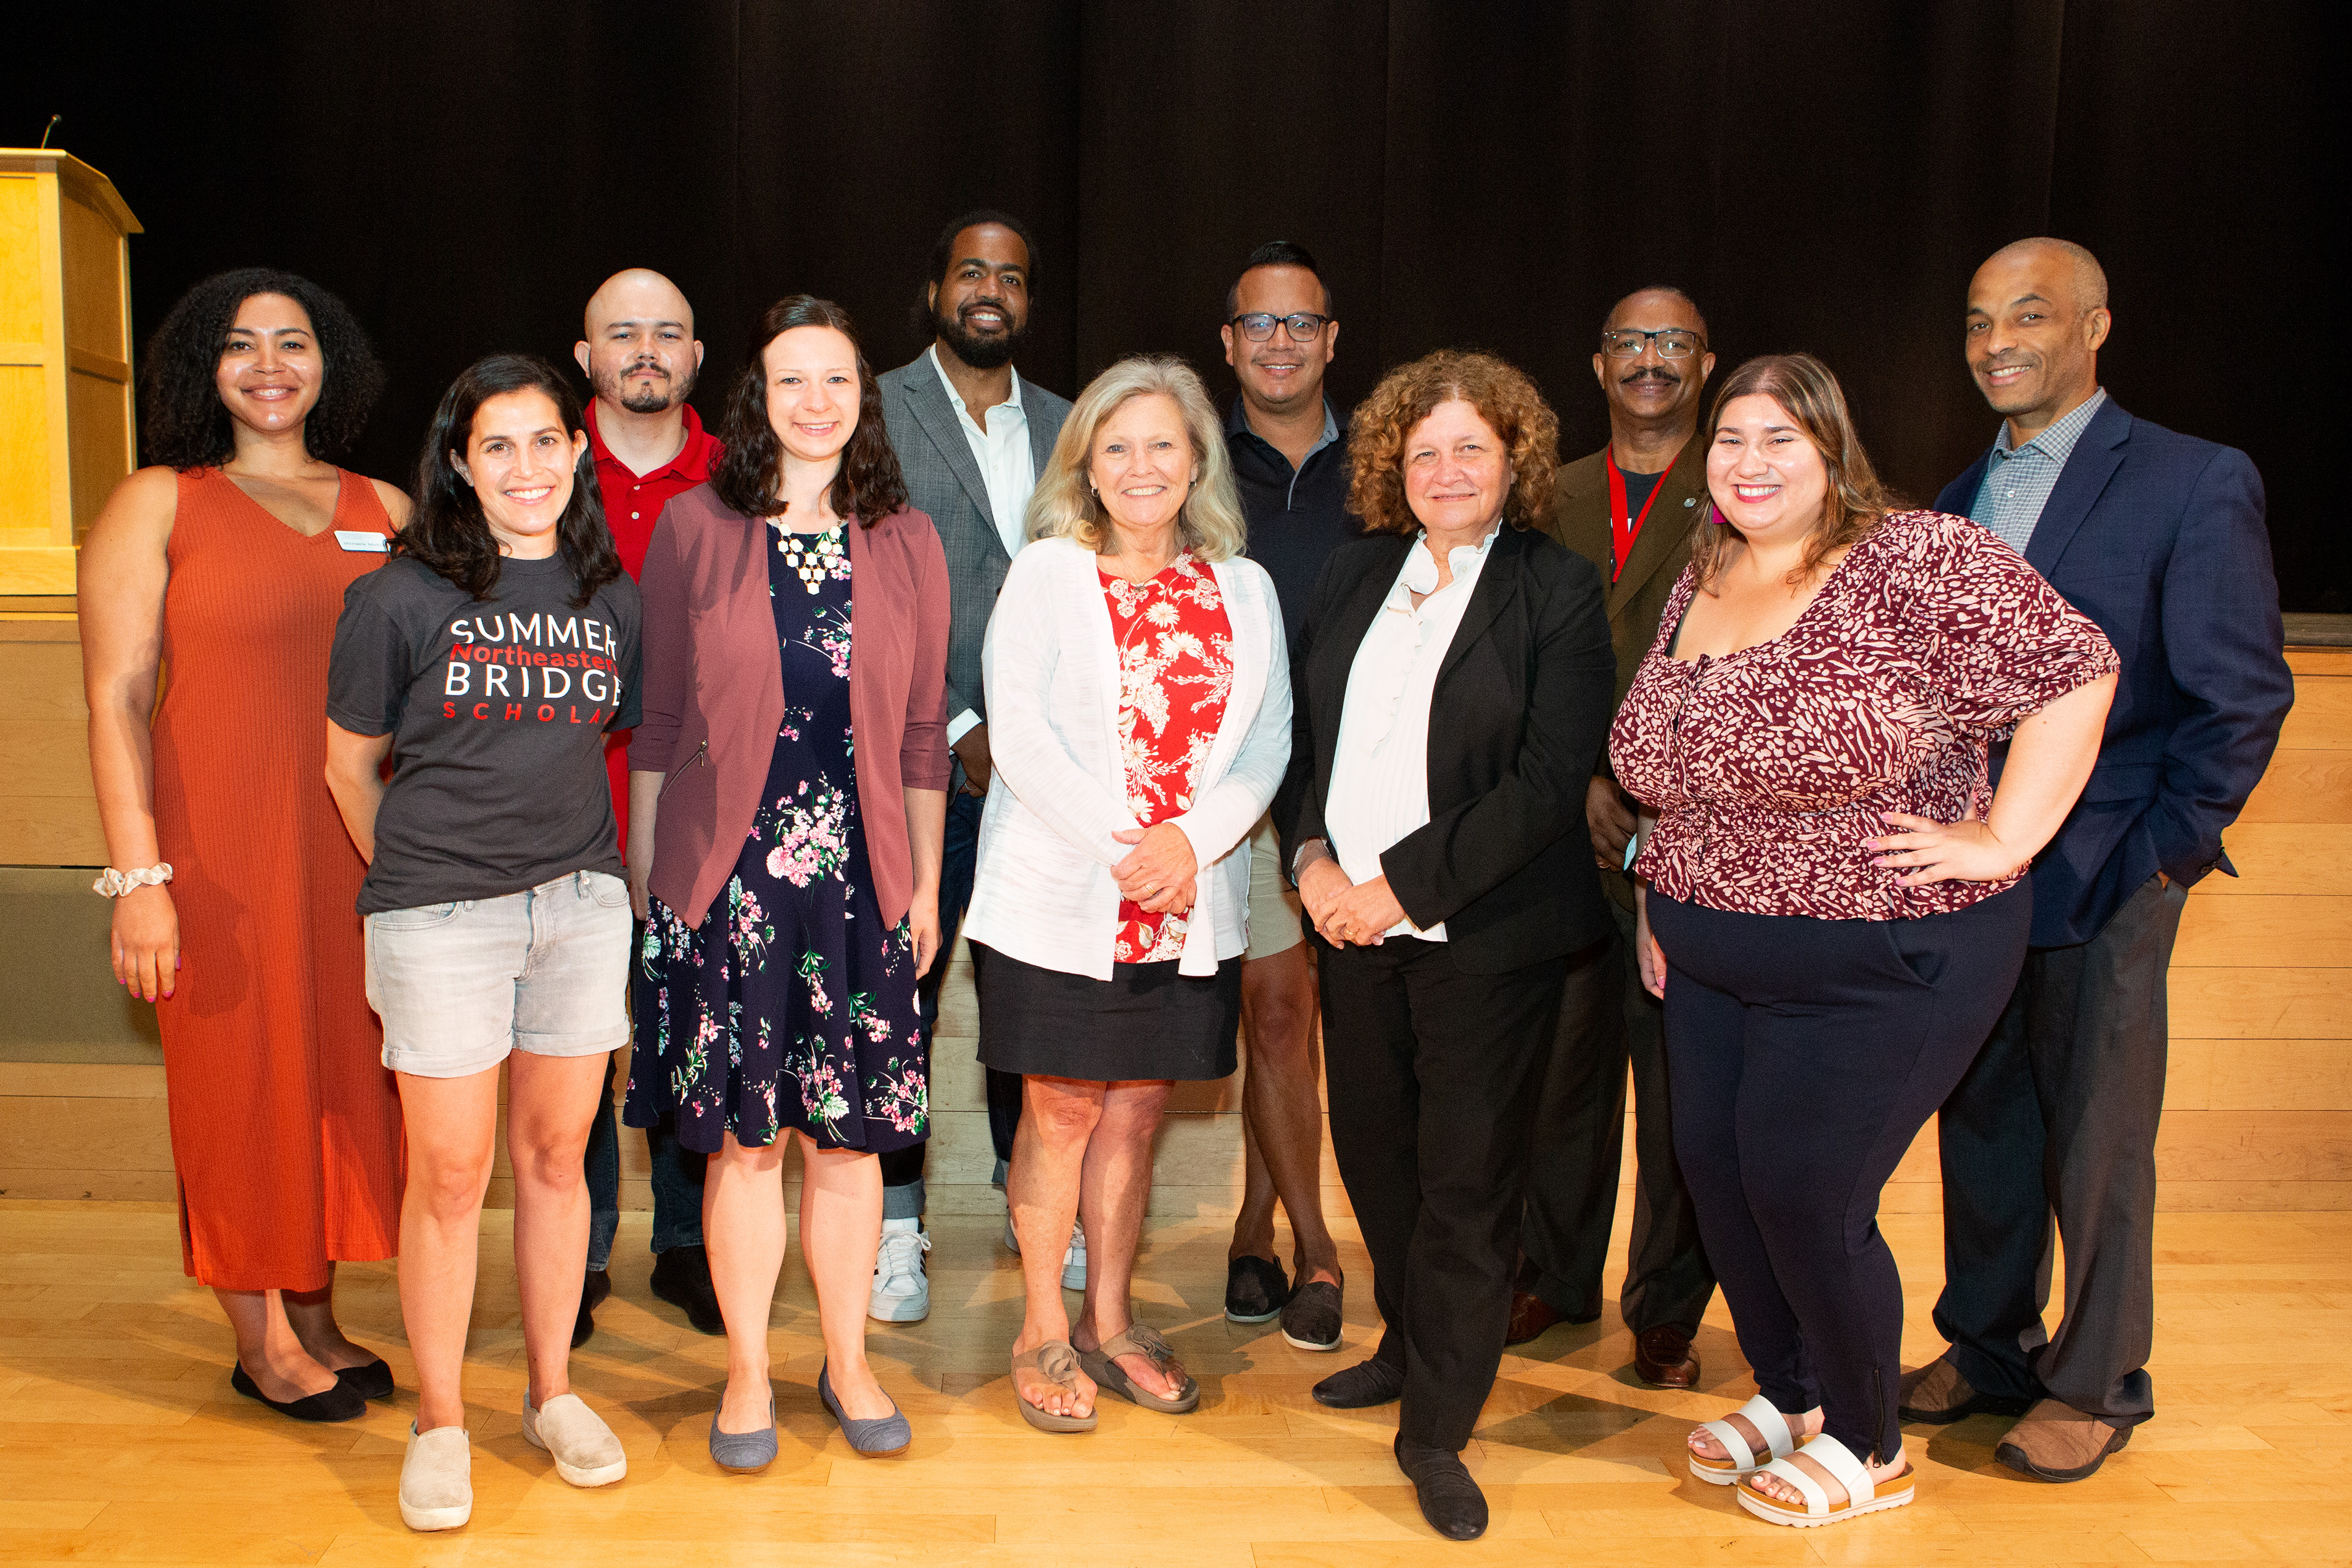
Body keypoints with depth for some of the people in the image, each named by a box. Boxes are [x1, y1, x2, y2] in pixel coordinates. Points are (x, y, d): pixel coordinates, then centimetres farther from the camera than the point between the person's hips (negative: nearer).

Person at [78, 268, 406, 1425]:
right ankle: (259, 1343, 20)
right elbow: (116, 698, -4)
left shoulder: (385, 510, 11)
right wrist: (138, 874, -13)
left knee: (345, 1070, 10)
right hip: (221, 848, -3)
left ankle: (315, 1320, 26)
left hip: (361, 844, 4)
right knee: (239, 1078, 5)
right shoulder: (156, 506, 1)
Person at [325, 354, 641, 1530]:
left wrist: (607, 868, 13)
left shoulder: (612, 598, 8)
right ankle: (439, 1422, 19)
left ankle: (552, 1392, 26)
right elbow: (351, 765, 6)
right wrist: (416, 872, 10)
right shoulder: (403, 596, -2)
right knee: (449, 1175, 2)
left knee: (555, 1155, 11)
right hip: (439, 916, -3)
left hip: (580, 904, 3)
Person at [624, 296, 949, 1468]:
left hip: (861, 875, 2)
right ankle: (747, 1373, 23)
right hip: (724, 873, -1)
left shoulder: (906, 541, 7)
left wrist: (926, 882, 7)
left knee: (850, 1133, 8)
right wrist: (640, 867, 2)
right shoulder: (693, 527, 1)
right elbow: (656, 718, 3)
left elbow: (923, 731, 8)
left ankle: (848, 1362, 26)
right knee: (743, 1135, 5)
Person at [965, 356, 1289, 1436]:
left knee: (1135, 1109, 11)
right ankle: (1044, 1333, 20)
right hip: (1058, 897, -3)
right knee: (1061, 1110, 4)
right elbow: (1019, 735, -9)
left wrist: (1191, 839, -14)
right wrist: (1120, 850, -16)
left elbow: (1268, 737, 2)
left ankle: (1110, 1324, 27)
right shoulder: (1044, 574, 0)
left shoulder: (1244, 588, 9)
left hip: (1190, 904, 3)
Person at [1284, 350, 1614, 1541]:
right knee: (1373, 1149, 13)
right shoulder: (1355, 574, 11)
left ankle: (1437, 1429, 17)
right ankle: (1409, 1348, 37)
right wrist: (1314, 860, -5)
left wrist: (1403, 884, -14)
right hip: (1351, 914, 5)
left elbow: (1550, 777, -12)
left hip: (1486, 929, -4)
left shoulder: (1557, 589, -4)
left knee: (1466, 1176, 2)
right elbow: (1302, 730, 11)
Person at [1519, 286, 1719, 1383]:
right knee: (1562, 1066, 12)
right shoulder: (1554, 499, 14)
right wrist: (1579, 782, -6)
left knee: (1679, 1085, 3)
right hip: (1569, 833, 3)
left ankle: (1666, 1313, 19)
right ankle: (1554, 1275, 30)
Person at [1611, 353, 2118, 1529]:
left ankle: (1866, 1448, 26)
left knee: (1806, 1202, 0)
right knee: (1716, 1177, 13)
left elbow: (2075, 674, -18)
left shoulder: (1918, 563, -15)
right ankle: (1788, 1397, 38)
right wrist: (1658, 898, 14)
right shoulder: (1699, 584, 8)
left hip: (1879, 968, -7)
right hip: (1712, 966, 7)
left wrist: (2001, 839, -19)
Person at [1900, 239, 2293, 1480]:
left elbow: (2243, 700, -9)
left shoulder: (2194, 485, -8)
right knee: (1980, 1124, 15)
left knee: (2096, 1144, 7)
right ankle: (1987, 1350, 32)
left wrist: (2161, 855, -11)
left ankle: (2095, 1385, 25)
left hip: (2103, 879, -5)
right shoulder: (1958, 501, 10)